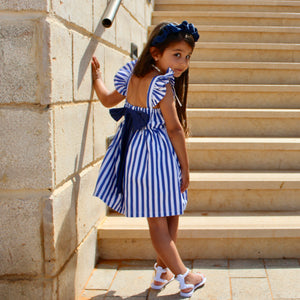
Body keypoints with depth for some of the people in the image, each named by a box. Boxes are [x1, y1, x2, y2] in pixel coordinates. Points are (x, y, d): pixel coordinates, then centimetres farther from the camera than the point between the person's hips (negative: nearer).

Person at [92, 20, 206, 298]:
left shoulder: (132, 76, 5)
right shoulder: (163, 85, -18)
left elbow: (108, 99, 20)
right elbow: (174, 129, -16)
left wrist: (96, 77, 39)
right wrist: (185, 168, -9)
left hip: (133, 154, 7)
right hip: (159, 156, -7)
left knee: (156, 220, 15)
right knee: (168, 218, 5)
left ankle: (163, 270, 25)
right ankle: (183, 277, 18)